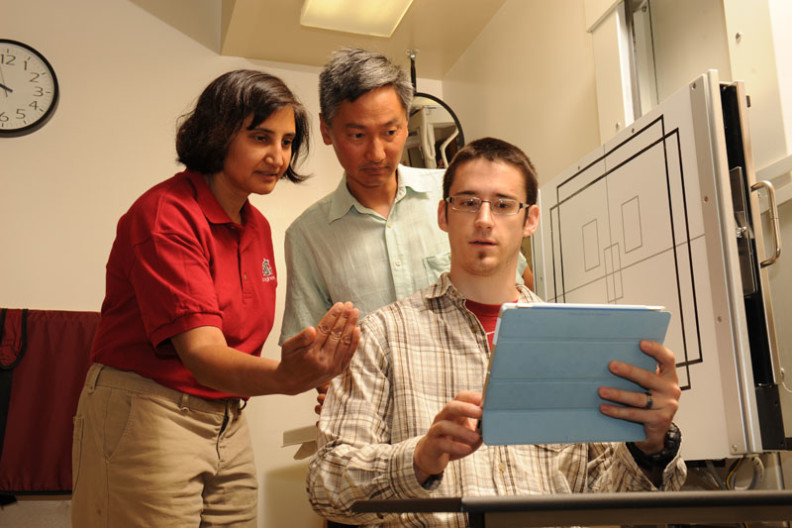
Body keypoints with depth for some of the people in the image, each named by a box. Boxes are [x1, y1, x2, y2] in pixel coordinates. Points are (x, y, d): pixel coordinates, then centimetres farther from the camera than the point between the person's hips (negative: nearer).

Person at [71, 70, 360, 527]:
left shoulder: (257, 226, 8)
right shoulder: (165, 213, -18)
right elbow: (199, 353, -29)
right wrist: (284, 377, -48)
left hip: (229, 425, 8)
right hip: (146, 418, -8)